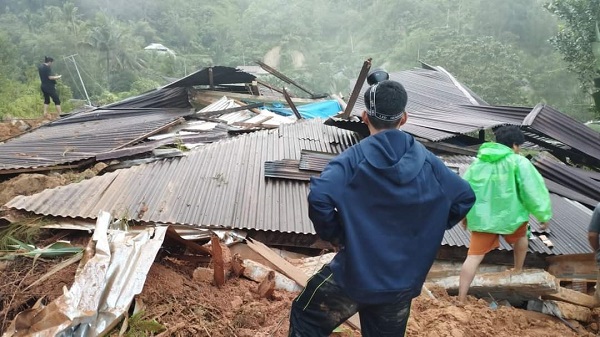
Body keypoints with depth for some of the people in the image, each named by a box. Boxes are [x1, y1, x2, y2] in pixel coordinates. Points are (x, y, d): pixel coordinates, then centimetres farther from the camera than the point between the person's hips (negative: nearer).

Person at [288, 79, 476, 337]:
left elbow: (319, 197, -29)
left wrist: (334, 234, -11)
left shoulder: (353, 158, -15)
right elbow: (465, 197, 7)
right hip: (402, 282, 4)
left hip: (354, 274, -4)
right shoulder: (427, 162, -2)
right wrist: (429, 229, 14)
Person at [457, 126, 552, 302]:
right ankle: (518, 271, 49)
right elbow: (534, 190, -8)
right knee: (521, 237, 32)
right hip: (510, 216, -3)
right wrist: (544, 215, 3)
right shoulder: (519, 162, -7)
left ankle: (461, 300, -2)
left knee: (473, 258, 1)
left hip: (481, 218, 3)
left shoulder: (479, 161, 8)